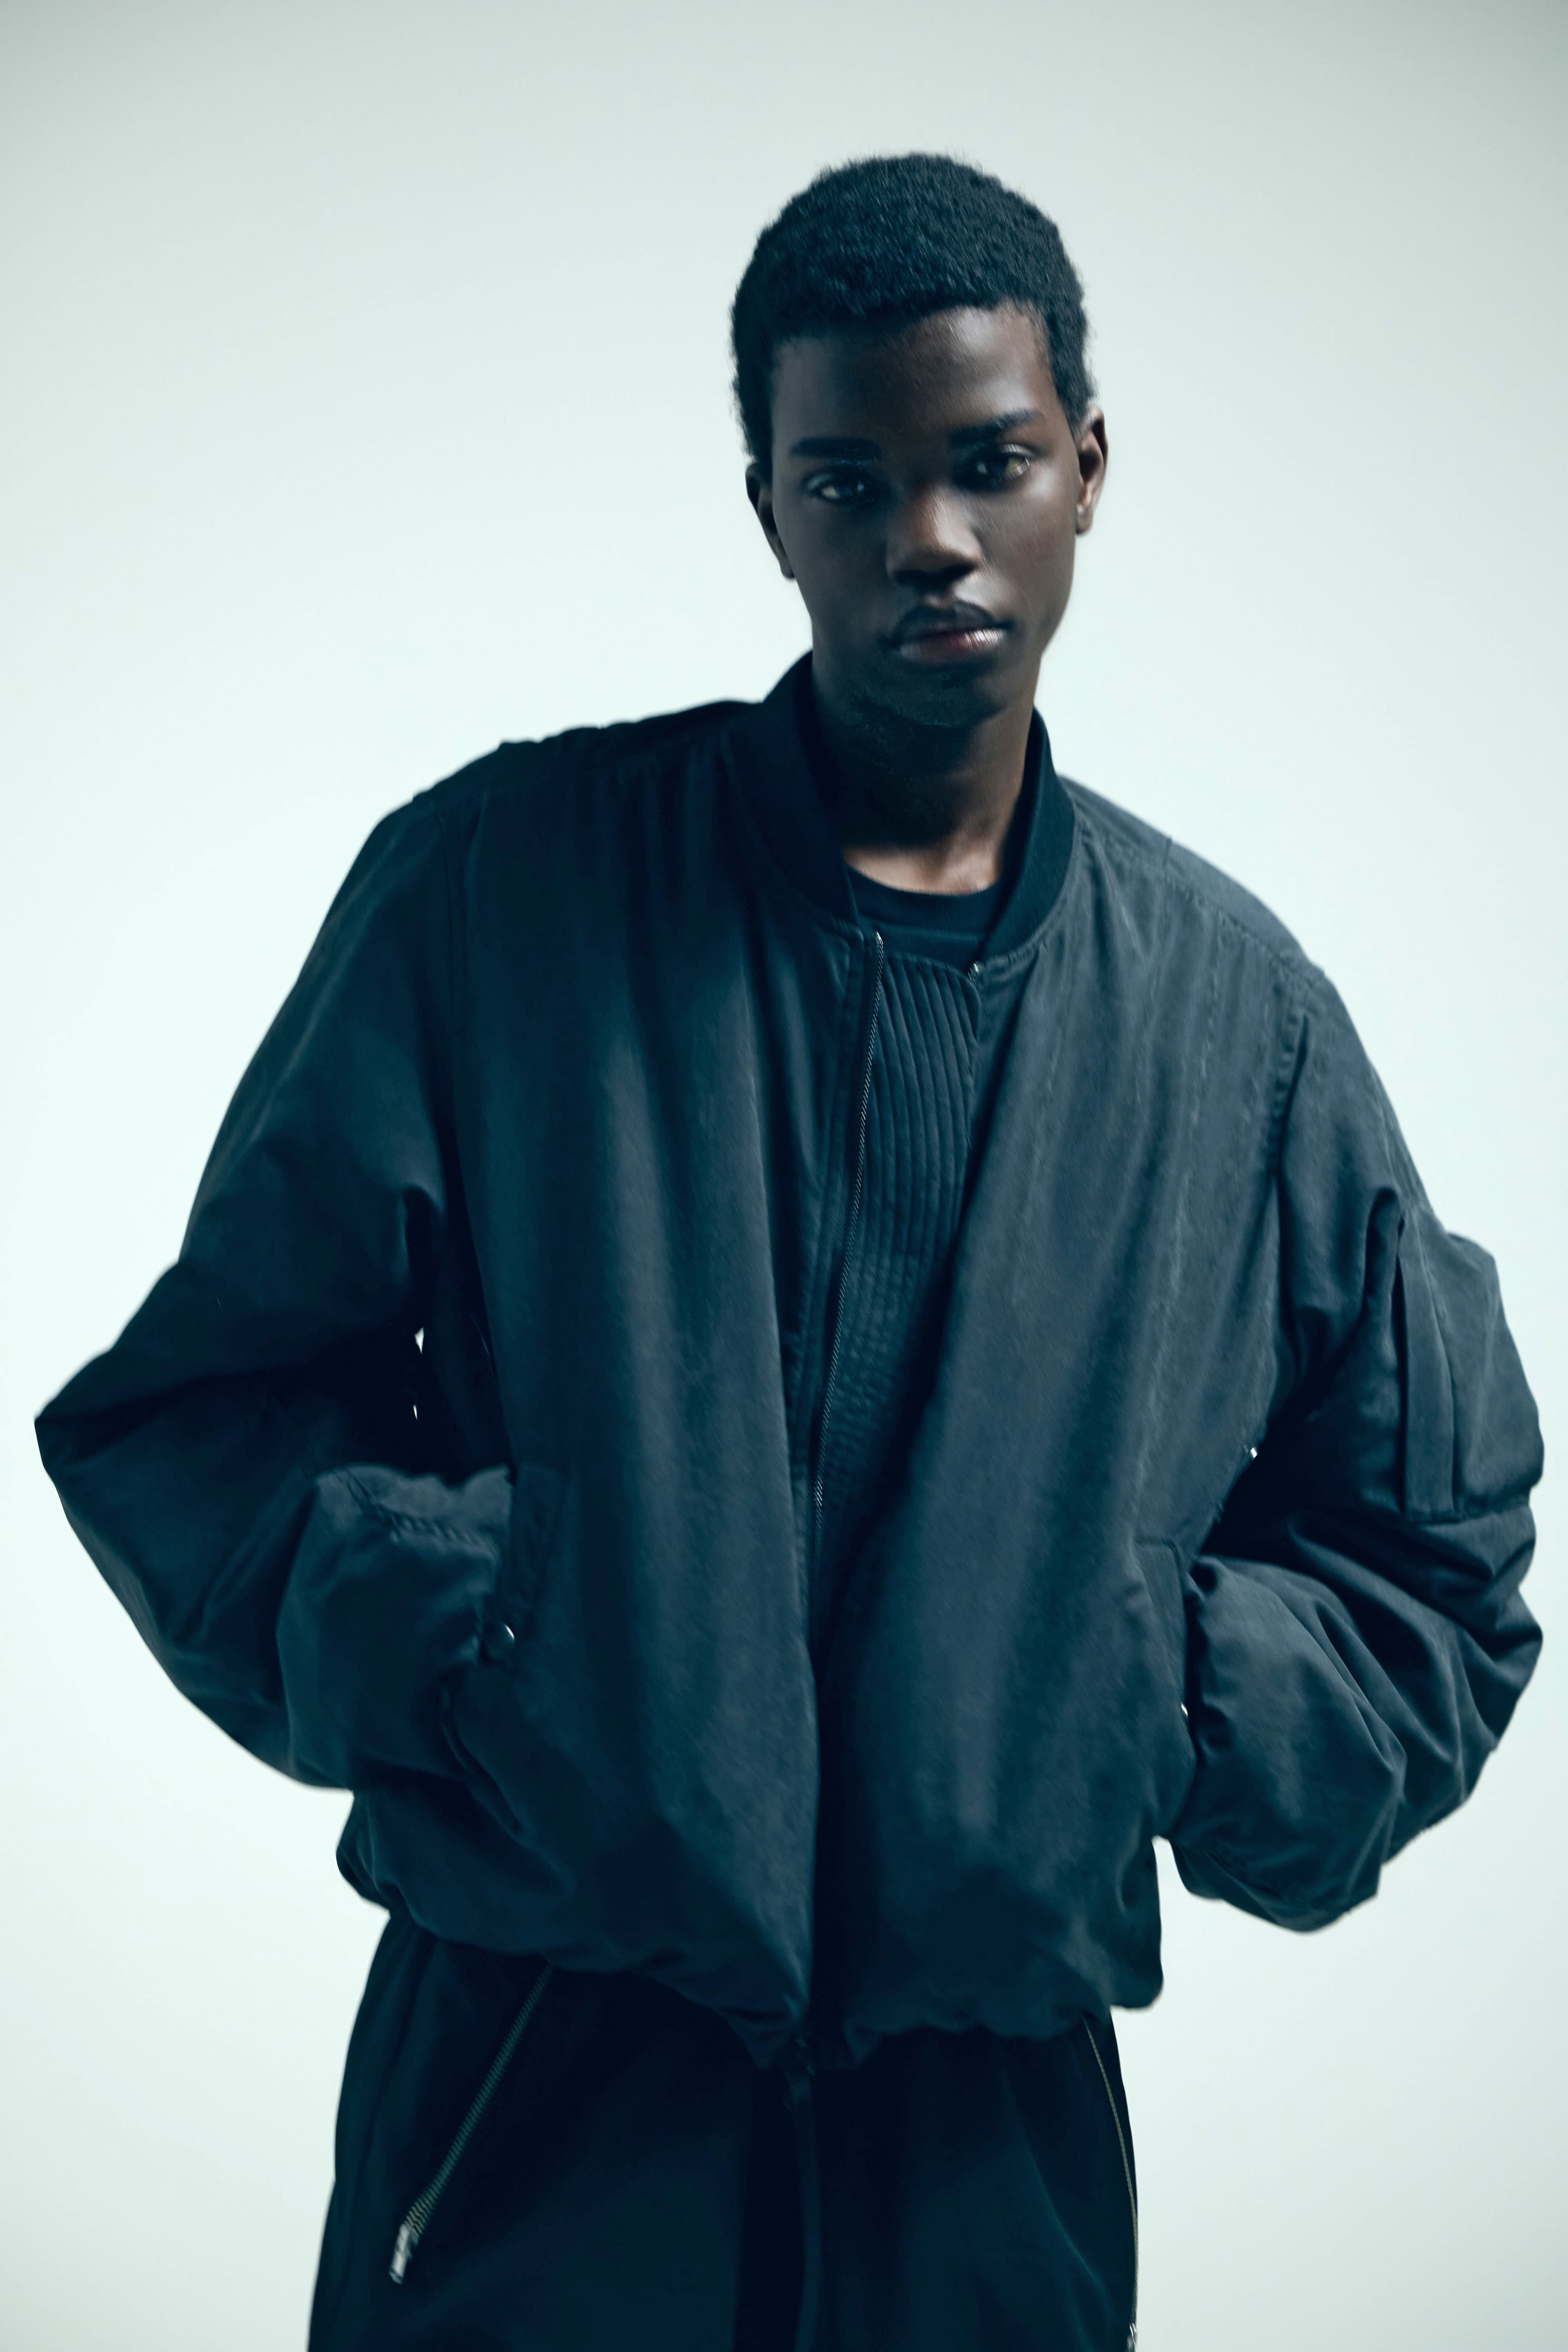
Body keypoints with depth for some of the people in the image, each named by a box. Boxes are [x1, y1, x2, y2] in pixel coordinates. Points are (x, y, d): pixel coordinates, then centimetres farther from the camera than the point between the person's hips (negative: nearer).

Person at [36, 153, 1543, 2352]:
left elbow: (1443, 1585, 13)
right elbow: (197, 1407, 1)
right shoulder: (498, 887, -1)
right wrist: (453, 1631, -14)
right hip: (535, 2088, -2)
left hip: (994, 2123, 2)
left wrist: (1170, 1697, -3)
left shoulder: (1234, 1011, 5)